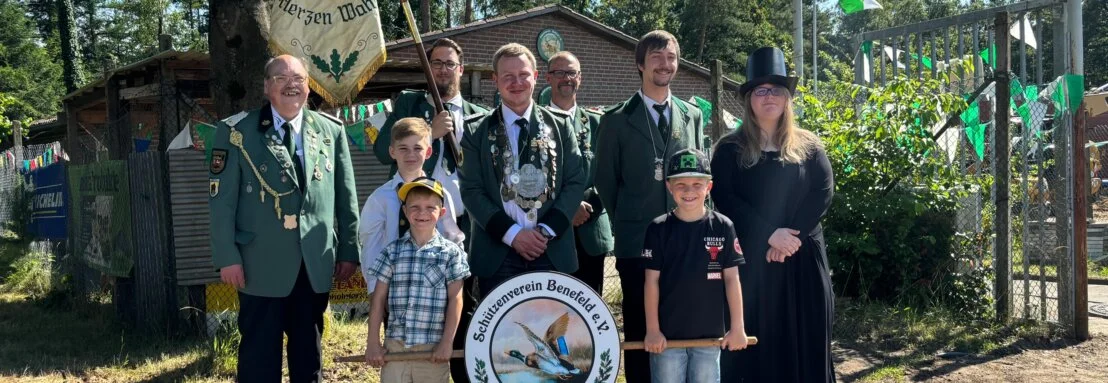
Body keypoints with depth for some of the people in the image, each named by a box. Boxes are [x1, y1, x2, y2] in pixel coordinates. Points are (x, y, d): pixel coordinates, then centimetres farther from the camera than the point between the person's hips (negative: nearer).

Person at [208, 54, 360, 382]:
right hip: (261, 263, -3)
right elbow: (221, 200, -4)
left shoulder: (331, 131, 7)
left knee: (308, 349, 14)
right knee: (260, 352, 4)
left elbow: (346, 197, 9)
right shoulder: (236, 131, -2)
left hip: (315, 264, 3)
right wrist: (228, 257, -9)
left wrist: (349, 250, 6)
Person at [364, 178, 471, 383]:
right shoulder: (392, 251, 4)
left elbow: (455, 299, -2)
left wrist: (447, 343, -7)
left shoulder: (451, 252, 0)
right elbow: (379, 298, 6)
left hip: (433, 347, -1)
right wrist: (373, 343, 2)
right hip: (395, 344, 2)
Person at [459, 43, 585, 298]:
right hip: (497, 253, -1)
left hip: (553, 251, 1)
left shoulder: (560, 126, 8)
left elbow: (575, 182, 5)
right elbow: (471, 190, -1)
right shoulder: (477, 131, 5)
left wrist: (547, 229, -8)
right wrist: (511, 232, -11)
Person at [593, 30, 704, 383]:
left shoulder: (692, 115, 10)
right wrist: (623, 225, 3)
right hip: (637, 241, -3)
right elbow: (605, 181, 4)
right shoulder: (617, 119, 0)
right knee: (639, 330, 4)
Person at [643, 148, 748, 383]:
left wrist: (737, 328, 0)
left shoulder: (722, 227, -2)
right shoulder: (659, 229, -4)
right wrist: (652, 330, -4)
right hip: (668, 333, -1)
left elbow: (731, 279, 1)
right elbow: (652, 281, -2)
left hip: (709, 334, 1)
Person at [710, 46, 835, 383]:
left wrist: (792, 235, -16)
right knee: (754, 339, -1)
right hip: (750, 257, -2)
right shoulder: (731, 148, 4)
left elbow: (823, 190, -2)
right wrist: (769, 234, -16)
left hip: (802, 256, 2)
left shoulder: (808, 146, 10)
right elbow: (723, 198, -6)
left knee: (804, 337, 3)